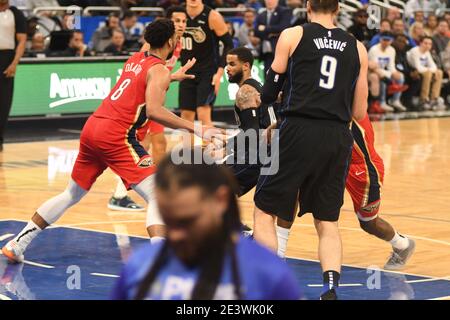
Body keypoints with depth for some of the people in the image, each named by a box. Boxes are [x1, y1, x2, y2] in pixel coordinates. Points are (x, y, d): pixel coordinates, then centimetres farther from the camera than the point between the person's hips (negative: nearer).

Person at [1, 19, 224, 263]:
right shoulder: (159, 70, -6)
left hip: (92, 127, 8)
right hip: (116, 136, -8)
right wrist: (194, 128, -19)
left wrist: (172, 77, 49)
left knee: (72, 195, 22)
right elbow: (154, 110, -21)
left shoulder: (135, 59, 19)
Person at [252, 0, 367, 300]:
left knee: (265, 212, 9)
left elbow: (268, 94, 5)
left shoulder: (293, 36, 3)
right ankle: (331, 288, -5)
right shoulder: (357, 48, 11)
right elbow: (359, 112, 12)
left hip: (299, 132, -3)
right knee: (328, 222, 13)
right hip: (338, 138, 3)